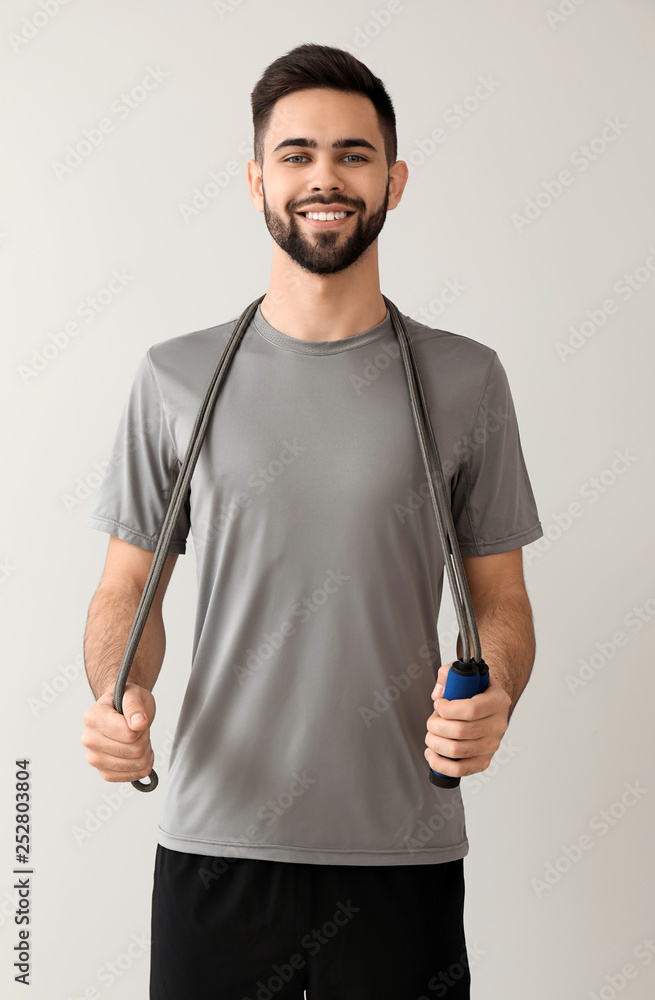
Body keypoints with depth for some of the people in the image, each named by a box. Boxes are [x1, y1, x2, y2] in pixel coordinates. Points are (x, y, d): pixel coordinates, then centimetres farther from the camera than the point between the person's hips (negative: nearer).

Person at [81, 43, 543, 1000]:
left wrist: (494, 699, -15)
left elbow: (501, 600, 5)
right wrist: (116, 696, -13)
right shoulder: (177, 378, 2)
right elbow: (129, 588, 6)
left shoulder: (464, 379, 1)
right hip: (215, 840, 0)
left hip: (404, 848, 0)